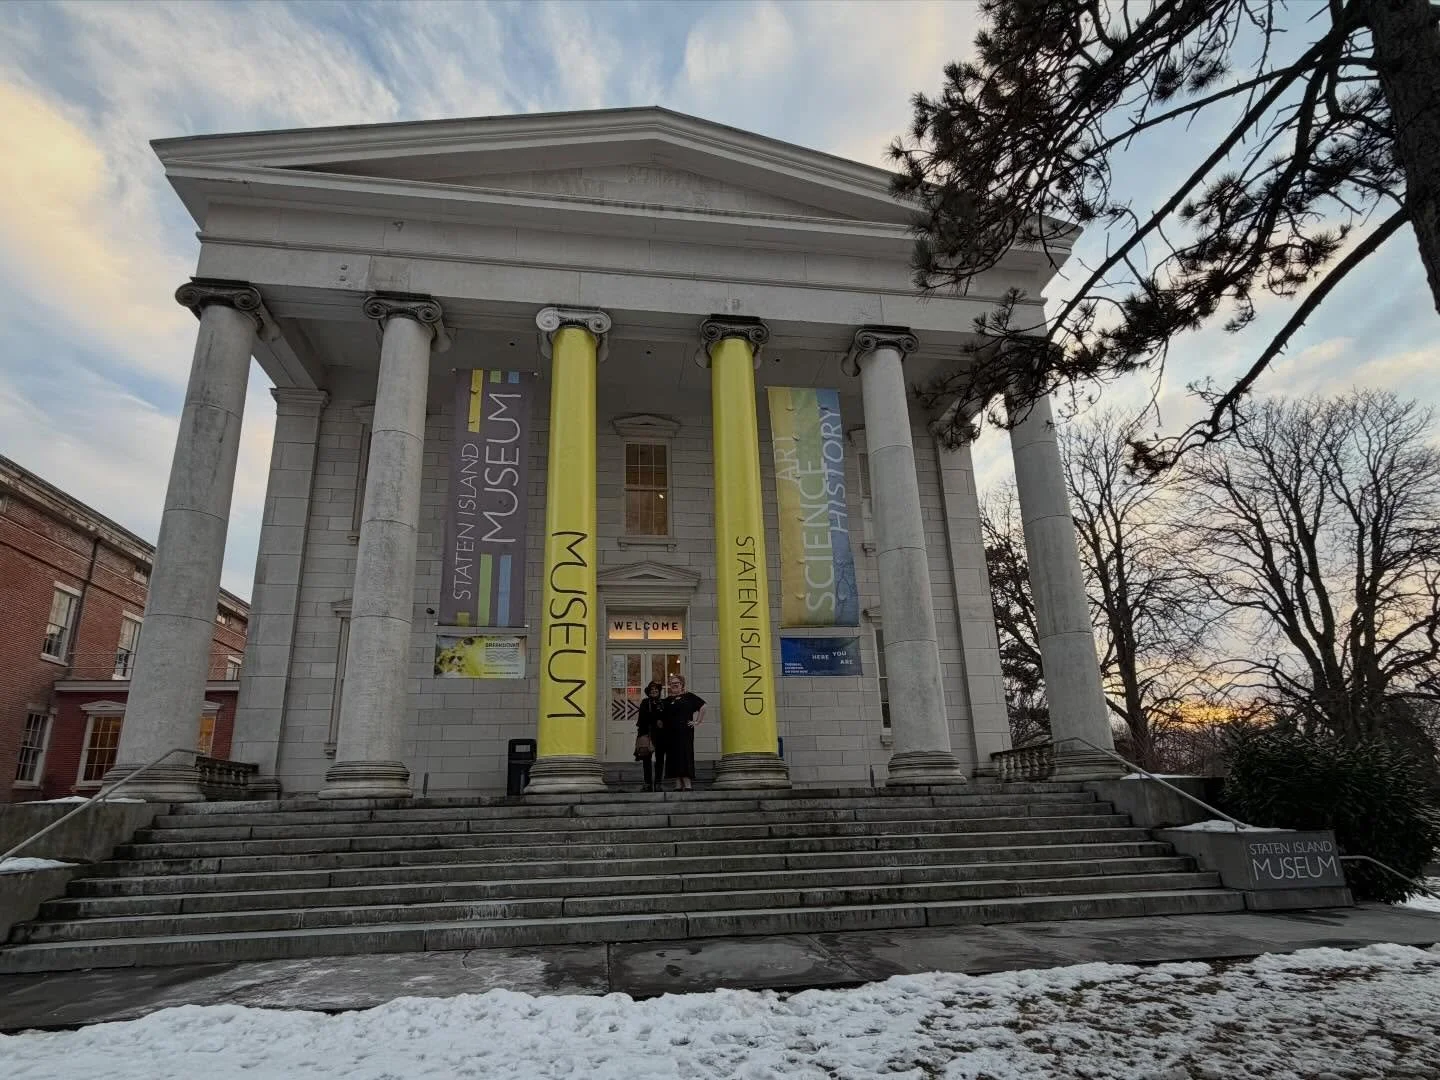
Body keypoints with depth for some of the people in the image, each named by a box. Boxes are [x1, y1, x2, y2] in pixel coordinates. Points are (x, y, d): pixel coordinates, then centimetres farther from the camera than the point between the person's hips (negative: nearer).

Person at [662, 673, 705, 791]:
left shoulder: (689, 696, 2)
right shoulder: (667, 700, 16)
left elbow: (702, 707, -1)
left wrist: (698, 722, -3)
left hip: (684, 732, -5)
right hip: (670, 733, 5)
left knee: (685, 755, -8)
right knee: (673, 757, 2)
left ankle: (688, 784, -7)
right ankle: (678, 784, 7)